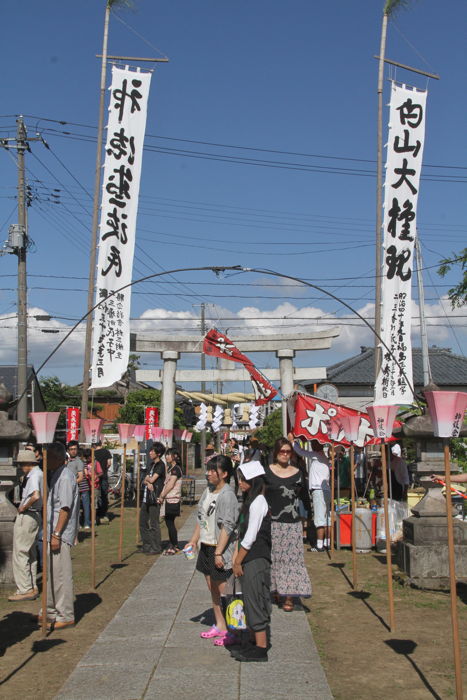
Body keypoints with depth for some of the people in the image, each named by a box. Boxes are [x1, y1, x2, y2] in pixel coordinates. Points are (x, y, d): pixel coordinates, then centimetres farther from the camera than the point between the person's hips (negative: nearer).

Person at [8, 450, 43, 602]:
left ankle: (25, 590, 0)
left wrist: (23, 507, -20)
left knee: (20, 553, -3)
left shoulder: (33, 476, -19)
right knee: (30, 553, 17)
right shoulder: (40, 474, 12)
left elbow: (36, 496, -36)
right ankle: (33, 587, 23)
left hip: (27, 516, -10)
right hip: (36, 514, 10)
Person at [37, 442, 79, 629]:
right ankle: (50, 610, 30)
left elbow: (65, 508, -21)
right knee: (51, 573, 18)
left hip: (61, 535, -10)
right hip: (53, 533, 10)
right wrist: (53, 534, 18)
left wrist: (56, 534, -22)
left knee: (61, 575, -3)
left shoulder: (65, 477, -16)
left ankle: (66, 617, 5)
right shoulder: (56, 475, 14)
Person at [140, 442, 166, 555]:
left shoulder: (160, 465, -9)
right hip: (146, 497, 9)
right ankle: (147, 545, 23)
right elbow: (145, 480, 11)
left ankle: (156, 548, 6)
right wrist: (147, 483, -11)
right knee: (143, 522, 13)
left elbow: (152, 479, -17)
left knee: (154, 524, -3)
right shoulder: (152, 464, 17)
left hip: (154, 498, -9)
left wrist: (147, 479, 4)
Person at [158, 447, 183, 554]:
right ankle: (173, 545, 18)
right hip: (168, 500, 9)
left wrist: (162, 496, -11)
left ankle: (174, 546, 2)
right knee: (169, 523, 11)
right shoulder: (170, 468, 17)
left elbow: (171, 485, -16)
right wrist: (161, 496, 5)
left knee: (170, 523, -5)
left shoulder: (176, 469, -12)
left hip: (173, 500, -9)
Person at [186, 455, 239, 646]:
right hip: (205, 546, 9)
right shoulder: (208, 491, 9)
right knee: (212, 588, 16)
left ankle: (231, 631, 7)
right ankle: (219, 626, 29)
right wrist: (193, 540, 17)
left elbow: (227, 527, -21)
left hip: (220, 549, -9)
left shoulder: (227, 495, -18)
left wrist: (218, 552, -22)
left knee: (223, 591, -3)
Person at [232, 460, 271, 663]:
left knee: (255, 601, -3)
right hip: (250, 558, 9)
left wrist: (238, 562, -12)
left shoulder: (258, 502, -16)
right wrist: (237, 557, 11)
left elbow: (250, 537, -17)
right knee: (251, 601, 13)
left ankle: (261, 649, 4)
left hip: (256, 560, -9)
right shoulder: (250, 500, 13)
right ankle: (257, 644, 21)